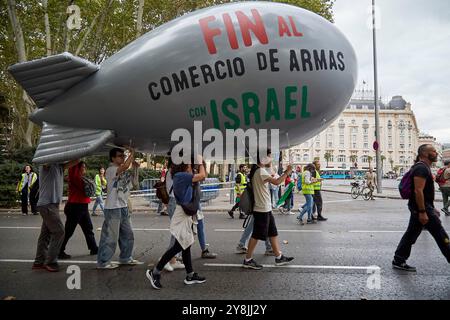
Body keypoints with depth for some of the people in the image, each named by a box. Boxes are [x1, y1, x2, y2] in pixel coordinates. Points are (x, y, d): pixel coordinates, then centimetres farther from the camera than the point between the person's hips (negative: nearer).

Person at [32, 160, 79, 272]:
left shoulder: (59, 166, 12)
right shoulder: (46, 164, -7)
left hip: (53, 204, 8)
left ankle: (39, 261, 18)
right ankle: (51, 261, -1)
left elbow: (75, 161, 4)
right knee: (59, 231, -8)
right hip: (47, 204, -8)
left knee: (46, 233, 11)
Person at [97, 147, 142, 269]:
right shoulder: (110, 170, -13)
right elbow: (125, 166, -30)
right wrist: (132, 153, -15)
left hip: (124, 207, 9)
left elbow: (134, 182, 17)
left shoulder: (125, 171, 12)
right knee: (110, 236, -2)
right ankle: (103, 262, 10)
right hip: (113, 208, -9)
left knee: (127, 234, 17)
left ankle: (126, 258, 30)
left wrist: (135, 168, 6)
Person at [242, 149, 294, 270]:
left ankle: (279, 257, 24)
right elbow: (276, 182, -23)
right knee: (256, 235, -1)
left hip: (266, 209, 10)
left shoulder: (258, 171, 13)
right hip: (261, 209, -10)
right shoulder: (260, 171, -18)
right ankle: (248, 260, 9)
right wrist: (287, 172, -11)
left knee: (273, 233, 15)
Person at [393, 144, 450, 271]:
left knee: (411, 234, 11)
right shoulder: (422, 168, -17)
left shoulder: (423, 168, 17)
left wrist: (432, 209, 23)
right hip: (422, 207, -10)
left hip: (417, 208, 10)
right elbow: (418, 191, -25)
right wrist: (423, 212, -27)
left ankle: (398, 261, 15)